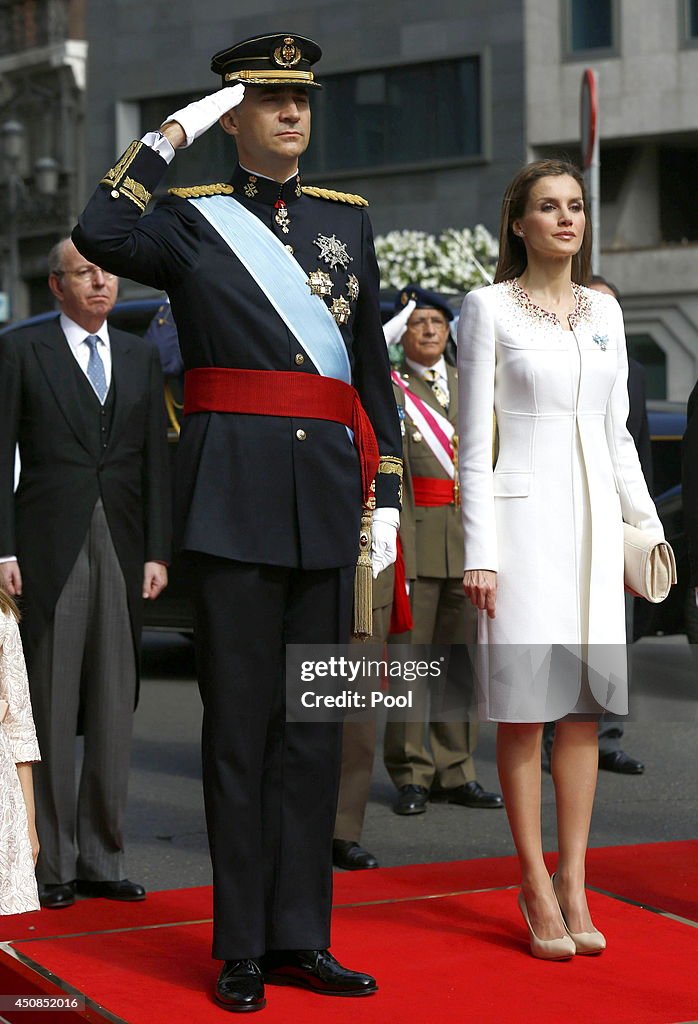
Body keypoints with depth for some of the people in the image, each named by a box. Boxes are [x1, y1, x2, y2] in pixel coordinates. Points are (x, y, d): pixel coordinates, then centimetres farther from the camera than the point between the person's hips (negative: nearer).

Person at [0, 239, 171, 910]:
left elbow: (155, 458, 12)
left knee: (114, 711, 5)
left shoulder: (140, 357, 14)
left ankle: (102, 860, 13)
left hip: (122, 547, 4)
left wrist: (156, 552, 4)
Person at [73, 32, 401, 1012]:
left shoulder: (348, 219, 15)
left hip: (327, 497, 4)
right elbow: (100, 237, -20)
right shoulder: (190, 219, 3)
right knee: (239, 722, 0)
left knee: (314, 724, 8)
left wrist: (387, 493, 11)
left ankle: (302, 938, 16)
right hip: (233, 493, -4)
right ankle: (242, 948, 9)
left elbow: (372, 365, 17)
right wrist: (168, 135, -12)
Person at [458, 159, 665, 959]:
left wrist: (647, 524, 14)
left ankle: (574, 885, 12)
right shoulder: (490, 307, -2)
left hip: (592, 516, 5)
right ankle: (536, 886, 7)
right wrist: (479, 551, -11)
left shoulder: (603, 311, 13)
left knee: (585, 705, 5)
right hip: (521, 513, -5)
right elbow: (474, 441, -5)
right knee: (523, 709, -1)